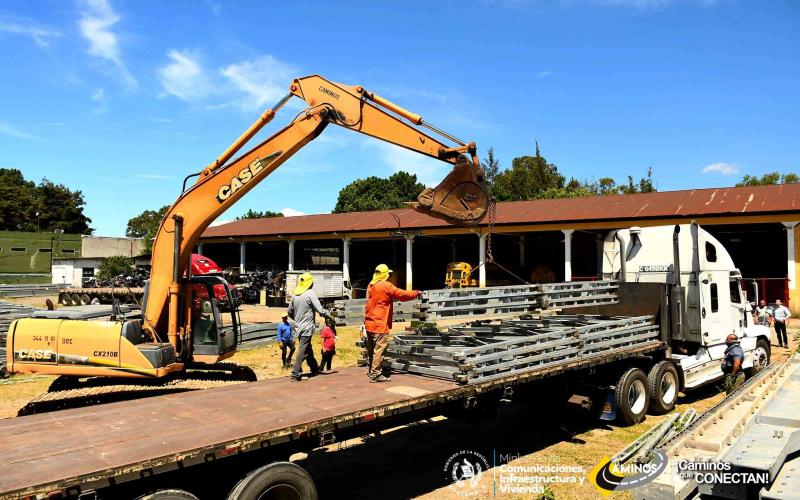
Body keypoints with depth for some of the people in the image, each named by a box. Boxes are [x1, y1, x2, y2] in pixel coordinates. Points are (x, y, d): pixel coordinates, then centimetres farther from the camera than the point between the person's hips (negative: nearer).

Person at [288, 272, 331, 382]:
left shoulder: (294, 295, 6)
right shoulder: (310, 294, -14)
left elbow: (290, 312, 16)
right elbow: (320, 310, -18)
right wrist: (329, 314, 0)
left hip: (299, 327, 7)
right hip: (307, 327, -7)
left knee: (308, 349, 19)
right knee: (302, 350, -4)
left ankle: (315, 369, 33)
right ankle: (295, 374, -6)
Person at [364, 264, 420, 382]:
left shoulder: (370, 286, 13)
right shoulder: (386, 286, -12)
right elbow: (401, 294, -12)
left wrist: (392, 298, 23)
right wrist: (416, 293, 1)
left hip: (369, 322, 9)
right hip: (379, 324, -9)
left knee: (371, 349, 16)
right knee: (379, 349, -5)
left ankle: (370, 371, 27)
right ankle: (375, 374, -4)